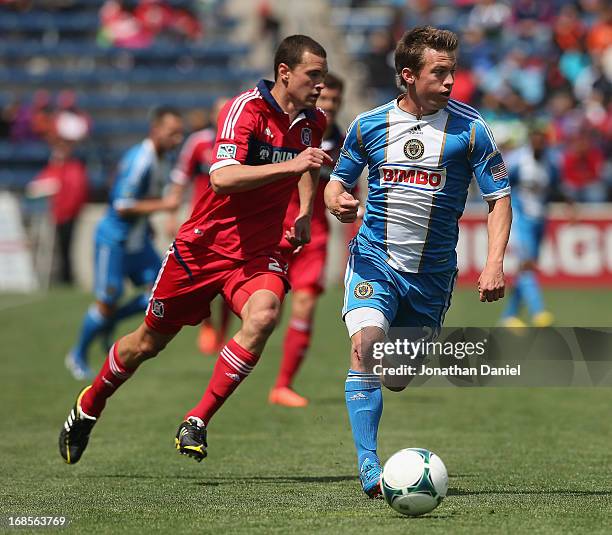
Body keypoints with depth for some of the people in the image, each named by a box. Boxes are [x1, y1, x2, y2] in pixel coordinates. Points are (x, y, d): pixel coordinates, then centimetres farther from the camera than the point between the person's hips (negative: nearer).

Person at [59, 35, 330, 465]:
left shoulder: (313, 122, 2)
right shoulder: (245, 110, -20)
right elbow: (222, 178, -36)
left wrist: (305, 213, 14)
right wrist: (288, 166, -44)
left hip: (259, 251, 4)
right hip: (205, 245, -4)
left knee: (263, 316, -28)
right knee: (151, 341, 10)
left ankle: (197, 423, -18)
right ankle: (88, 407, 38)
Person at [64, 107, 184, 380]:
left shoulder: (159, 160, 5)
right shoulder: (138, 161, -24)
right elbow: (122, 206, -26)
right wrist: (162, 204, -26)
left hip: (138, 239, 8)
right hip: (115, 239, -8)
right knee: (106, 303, -1)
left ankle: (108, 322, 17)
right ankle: (78, 356, 20)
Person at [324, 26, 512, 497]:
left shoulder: (469, 128, -7)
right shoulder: (369, 125, -2)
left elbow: (499, 197, -4)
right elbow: (340, 179, 12)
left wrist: (494, 264, -16)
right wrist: (337, 200, -13)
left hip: (433, 269, 1)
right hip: (375, 259, 0)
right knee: (365, 344, -25)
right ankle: (369, 467, -25)